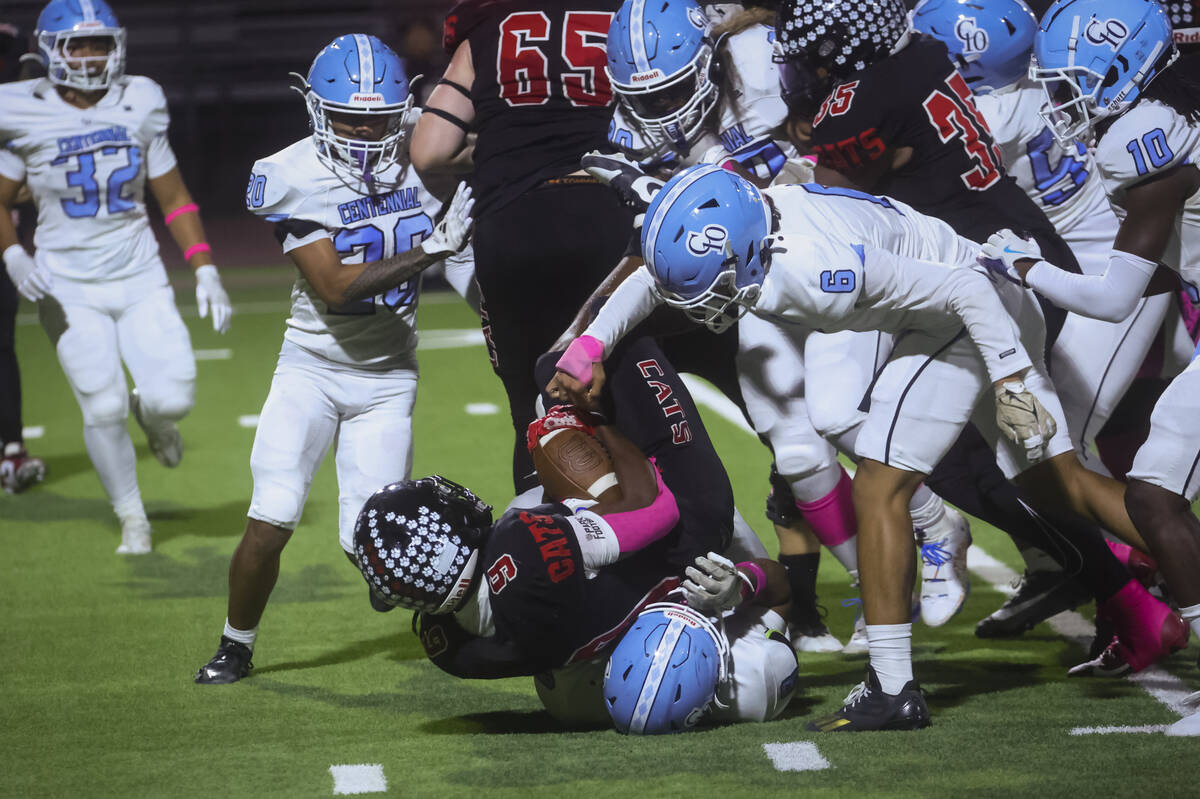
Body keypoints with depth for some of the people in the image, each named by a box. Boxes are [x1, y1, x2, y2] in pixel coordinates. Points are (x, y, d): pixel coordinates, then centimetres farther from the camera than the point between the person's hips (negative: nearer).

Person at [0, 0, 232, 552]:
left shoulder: (140, 104, 0)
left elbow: (173, 197, 7)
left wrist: (205, 272, 0)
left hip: (139, 278, 2)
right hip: (68, 287, -2)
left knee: (173, 397, -11)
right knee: (103, 409, -9)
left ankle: (151, 413, 29)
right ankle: (132, 518, 14)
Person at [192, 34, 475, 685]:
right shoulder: (294, 178, -17)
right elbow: (335, 287, -25)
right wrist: (425, 251, -33)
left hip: (387, 379, 1)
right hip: (312, 366, -1)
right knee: (270, 522, -12)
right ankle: (236, 646, 13)